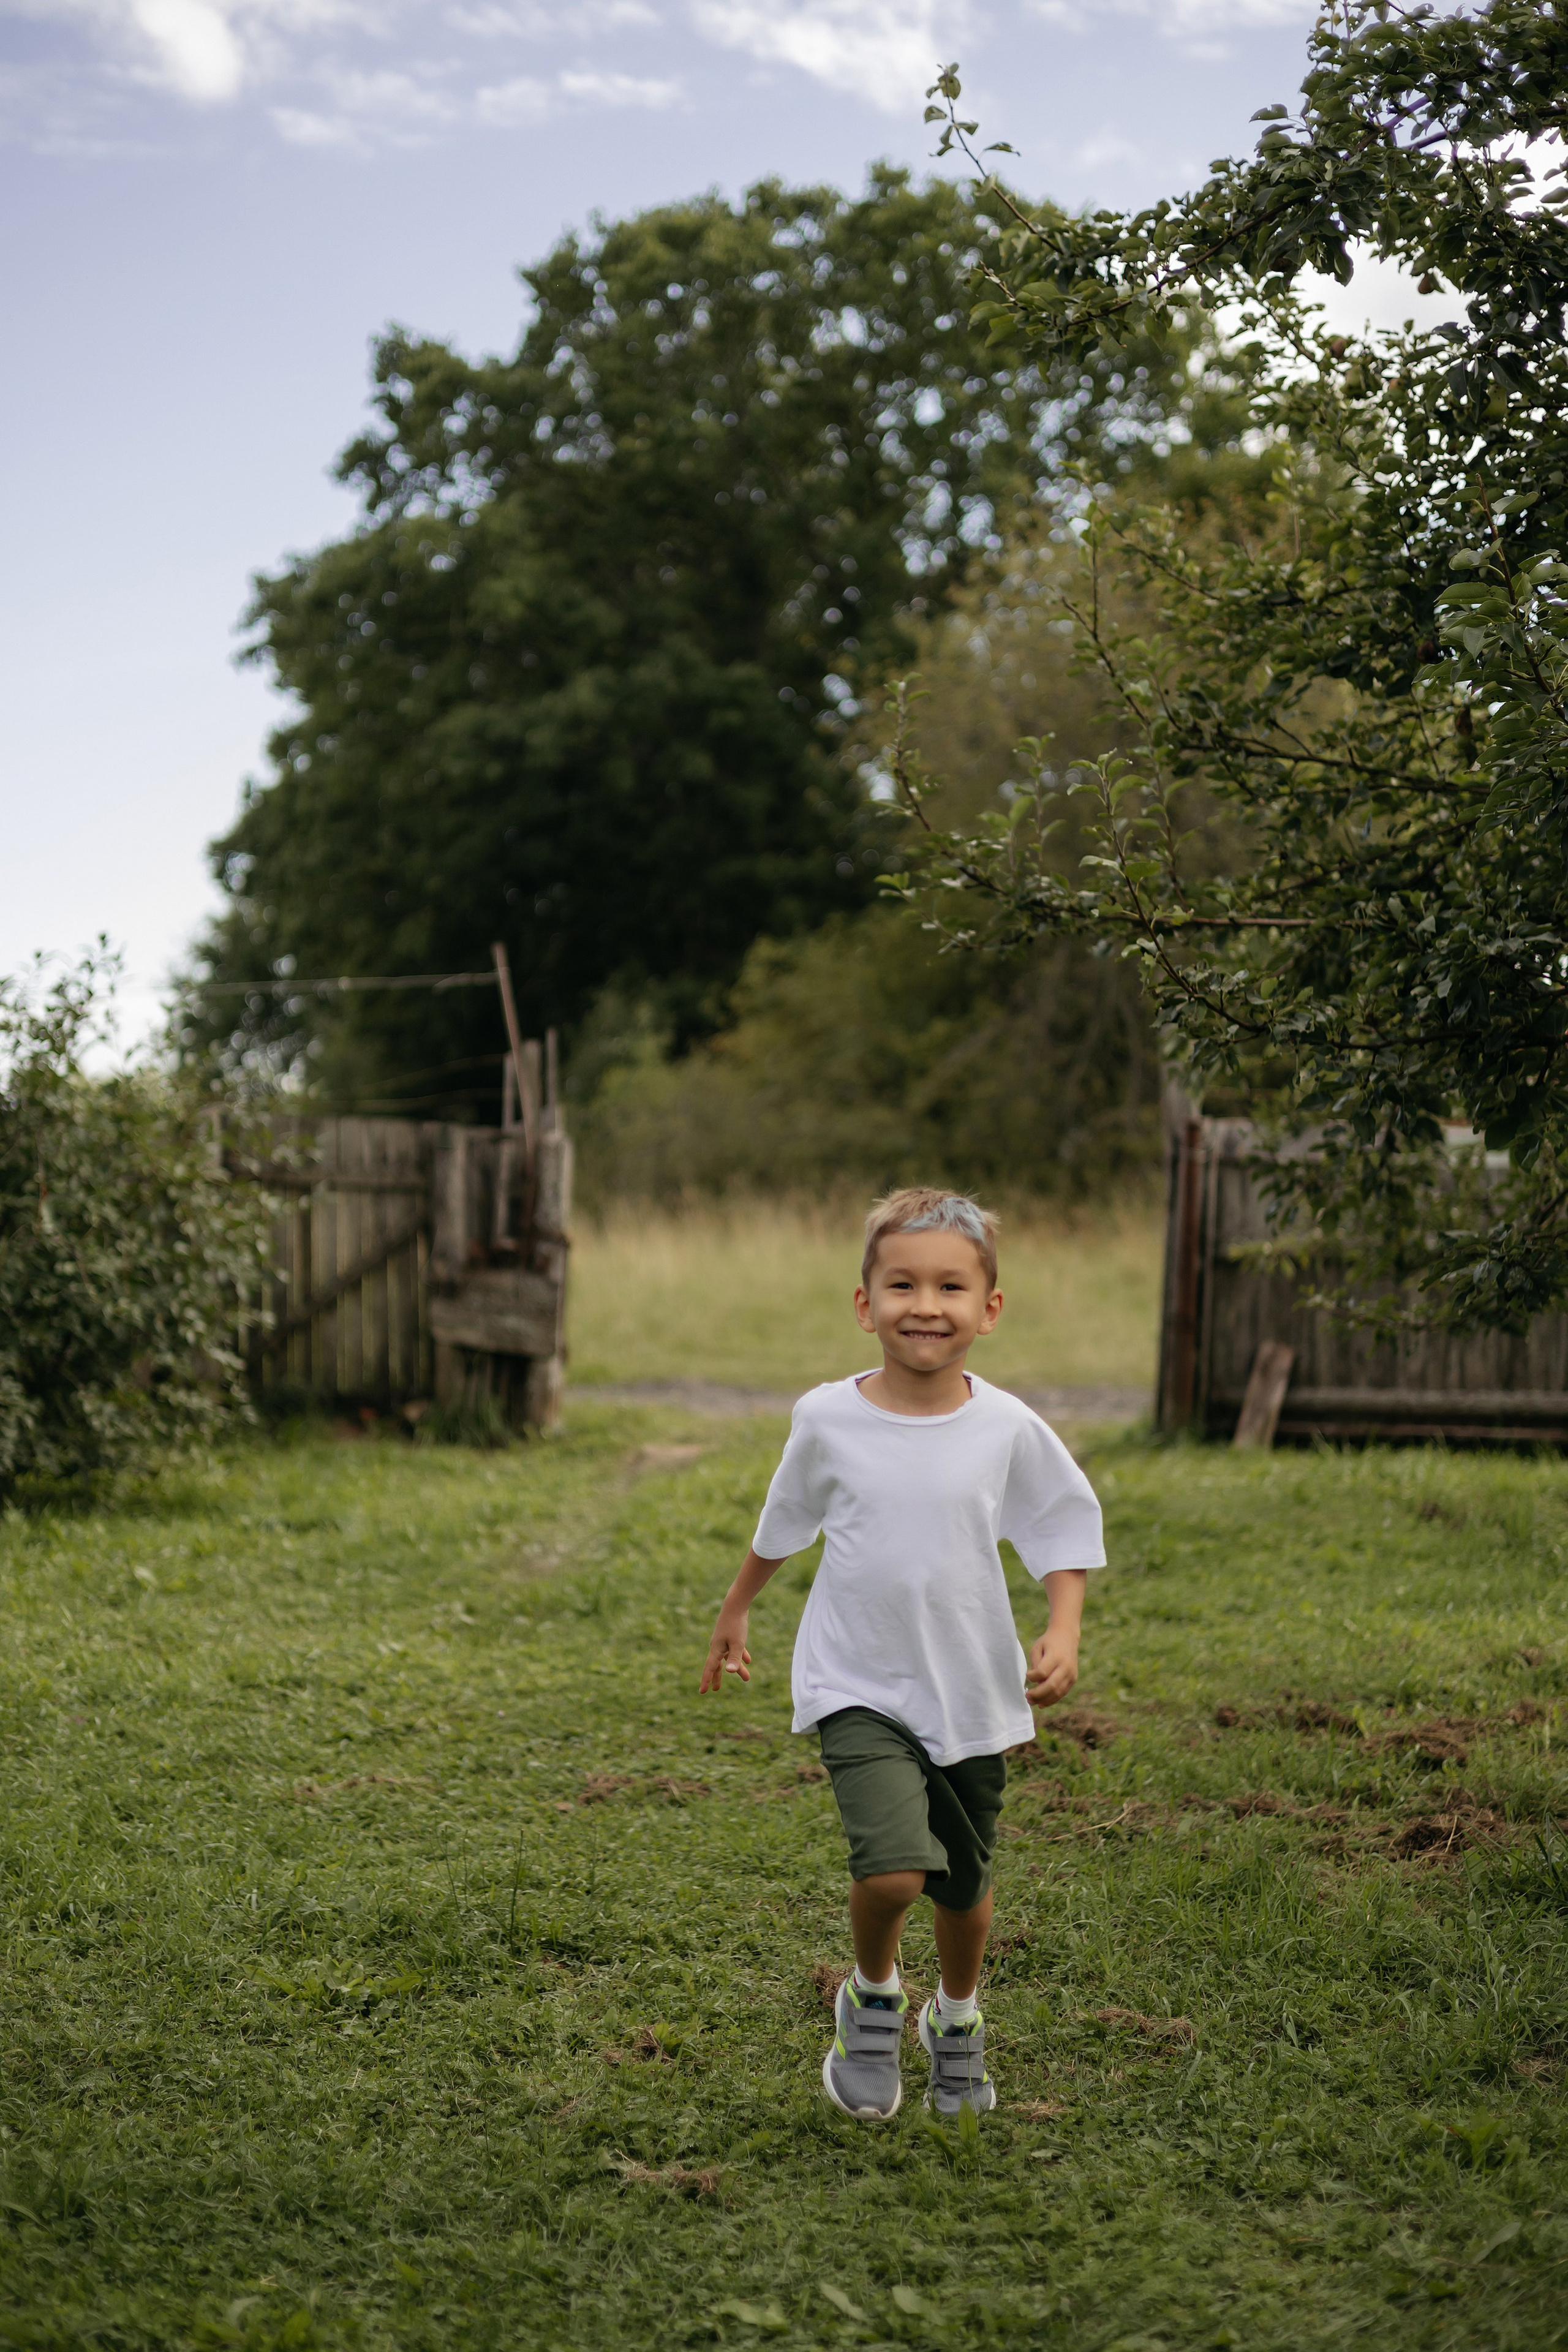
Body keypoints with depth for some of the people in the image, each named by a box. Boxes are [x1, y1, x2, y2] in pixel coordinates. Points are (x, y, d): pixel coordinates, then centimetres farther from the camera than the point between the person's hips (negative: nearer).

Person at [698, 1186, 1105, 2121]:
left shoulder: (1008, 1428, -7)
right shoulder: (828, 1419, -8)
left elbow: (1065, 1527, 5)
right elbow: (784, 1524, 10)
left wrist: (1065, 1633, -10)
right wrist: (735, 1612, 22)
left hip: (973, 1693, 2)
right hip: (860, 1690, -2)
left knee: (966, 1883, 15)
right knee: (893, 1869, -21)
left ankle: (958, 2017, 46)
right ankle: (874, 1995, 11)